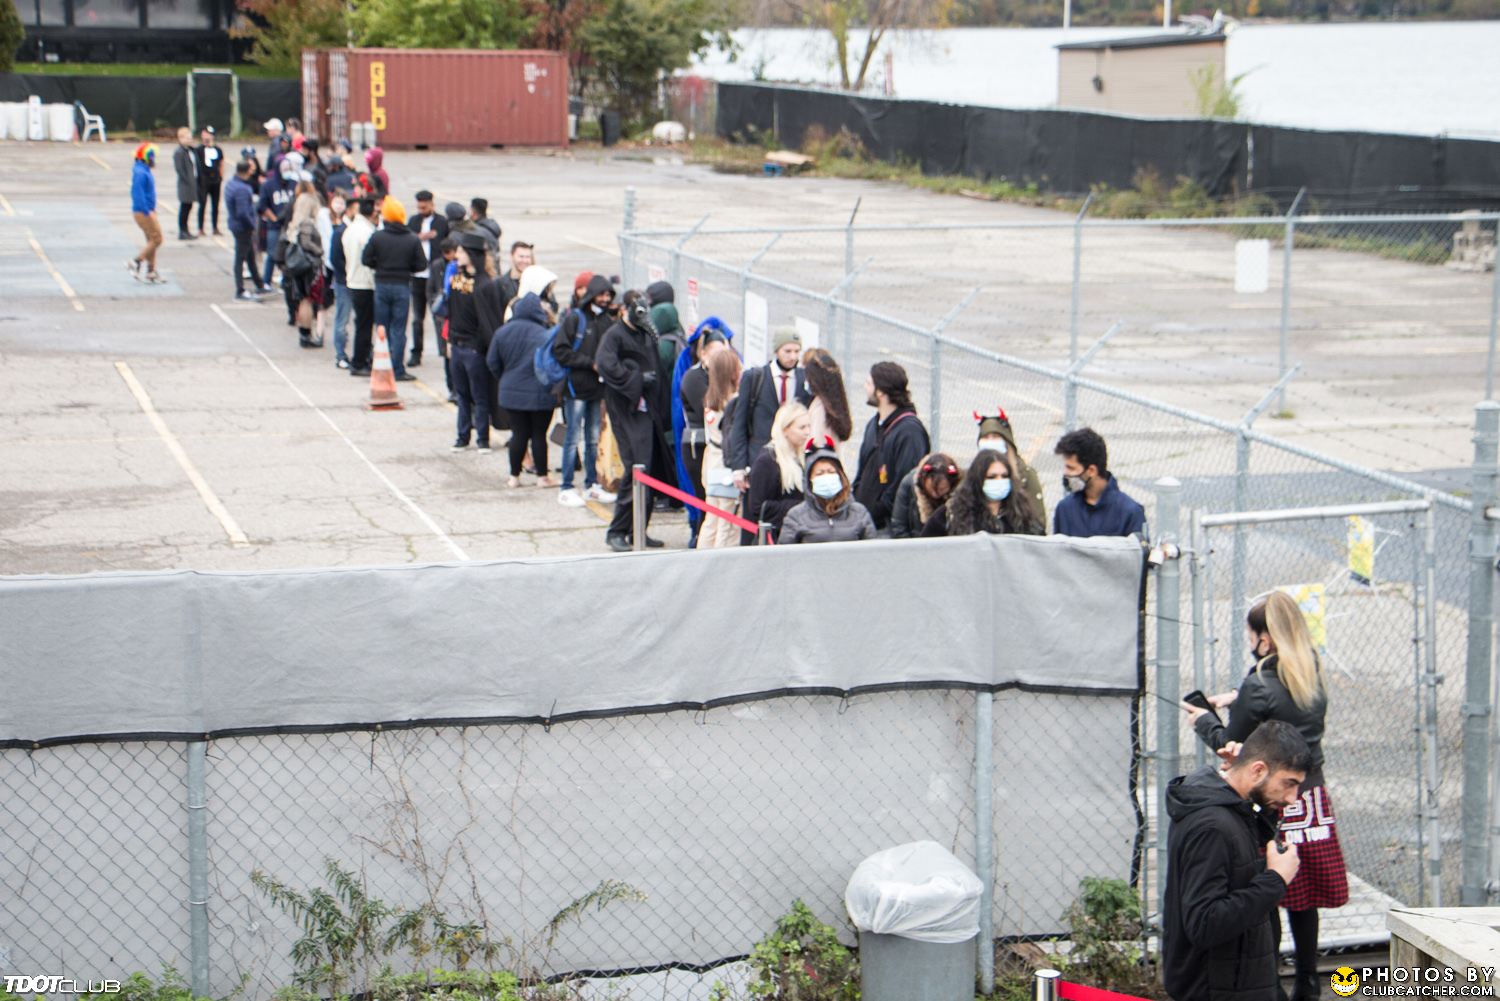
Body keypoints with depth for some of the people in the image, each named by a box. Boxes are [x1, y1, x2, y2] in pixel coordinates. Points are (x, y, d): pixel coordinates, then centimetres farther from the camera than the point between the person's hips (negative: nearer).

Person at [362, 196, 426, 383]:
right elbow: (421, 264, -5)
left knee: (382, 328, 11)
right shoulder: (412, 239, -6)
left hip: (382, 285, 1)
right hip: (402, 287, -1)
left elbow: (366, 259, -5)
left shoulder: (377, 237, -6)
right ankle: (398, 370, 1)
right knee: (398, 329, 3)